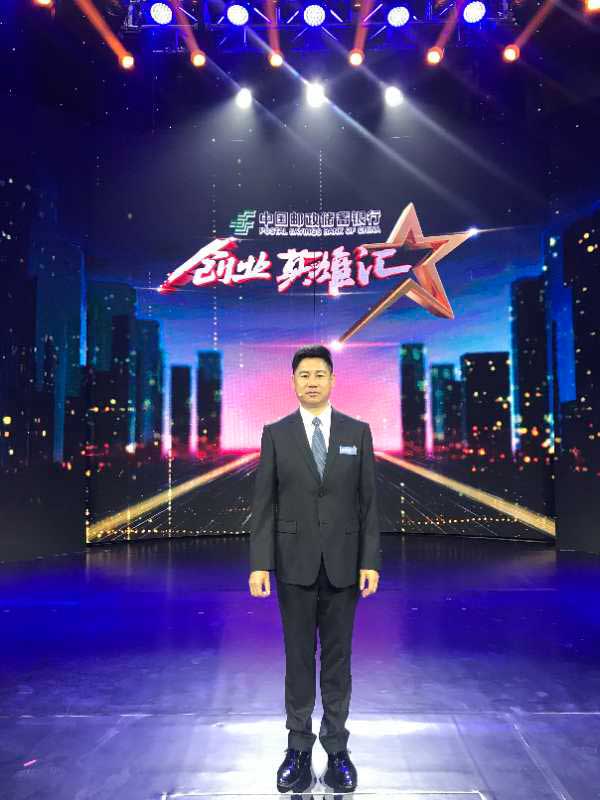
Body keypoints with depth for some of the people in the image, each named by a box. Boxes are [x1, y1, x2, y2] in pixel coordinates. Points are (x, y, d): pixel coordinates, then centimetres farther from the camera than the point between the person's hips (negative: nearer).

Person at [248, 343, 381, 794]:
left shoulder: (357, 431, 1)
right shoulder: (276, 434, -1)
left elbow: (368, 501, 0)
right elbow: (264, 503, -2)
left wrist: (371, 562, -5)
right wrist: (259, 564, -9)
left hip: (342, 563, 1)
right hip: (294, 563, 0)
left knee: (337, 657, 11)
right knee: (299, 658, 10)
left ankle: (336, 748, 26)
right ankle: (299, 748, 25)